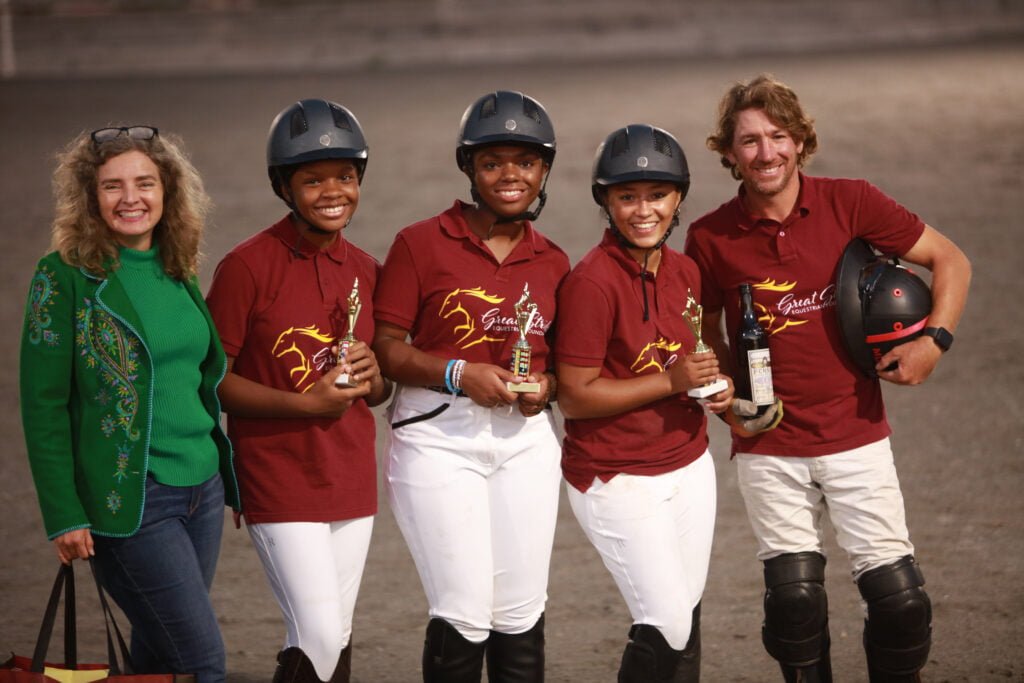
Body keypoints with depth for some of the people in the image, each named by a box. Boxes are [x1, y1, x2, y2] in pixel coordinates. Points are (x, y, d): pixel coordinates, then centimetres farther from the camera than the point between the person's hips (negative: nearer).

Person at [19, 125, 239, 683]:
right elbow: (43, 406, -9)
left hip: (203, 489, 6)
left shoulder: (178, 272, 10)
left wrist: (229, 478, 16)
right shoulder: (65, 276, -9)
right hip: (130, 500, -6)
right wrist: (64, 515, -14)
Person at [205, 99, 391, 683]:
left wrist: (372, 378, -7)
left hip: (352, 481, 6)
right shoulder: (248, 266, -12)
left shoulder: (366, 270, 7)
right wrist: (305, 403, -20)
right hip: (280, 482, -6)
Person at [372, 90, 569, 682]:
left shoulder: (551, 262, 10)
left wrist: (546, 386, -2)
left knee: (520, 611, 5)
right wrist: (458, 374, -19)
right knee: (464, 612, -9)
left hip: (525, 439, 4)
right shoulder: (422, 244, -2)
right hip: (439, 438, -4)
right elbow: (385, 347, -5)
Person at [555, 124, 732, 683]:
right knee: (666, 626, -9)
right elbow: (574, 398, -18)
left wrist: (715, 386, 0)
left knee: (685, 619, 12)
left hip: (688, 466, 7)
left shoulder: (684, 271, 5)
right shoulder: (592, 282, -19)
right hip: (618, 481, -7)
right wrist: (672, 382, -21)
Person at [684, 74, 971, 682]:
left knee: (899, 597, -2)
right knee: (794, 599, 2)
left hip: (855, 434, 0)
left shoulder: (850, 203, -6)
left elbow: (950, 261, 2)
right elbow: (703, 332, 13)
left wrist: (934, 340, -10)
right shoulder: (711, 238, -4)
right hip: (769, 447, 0)